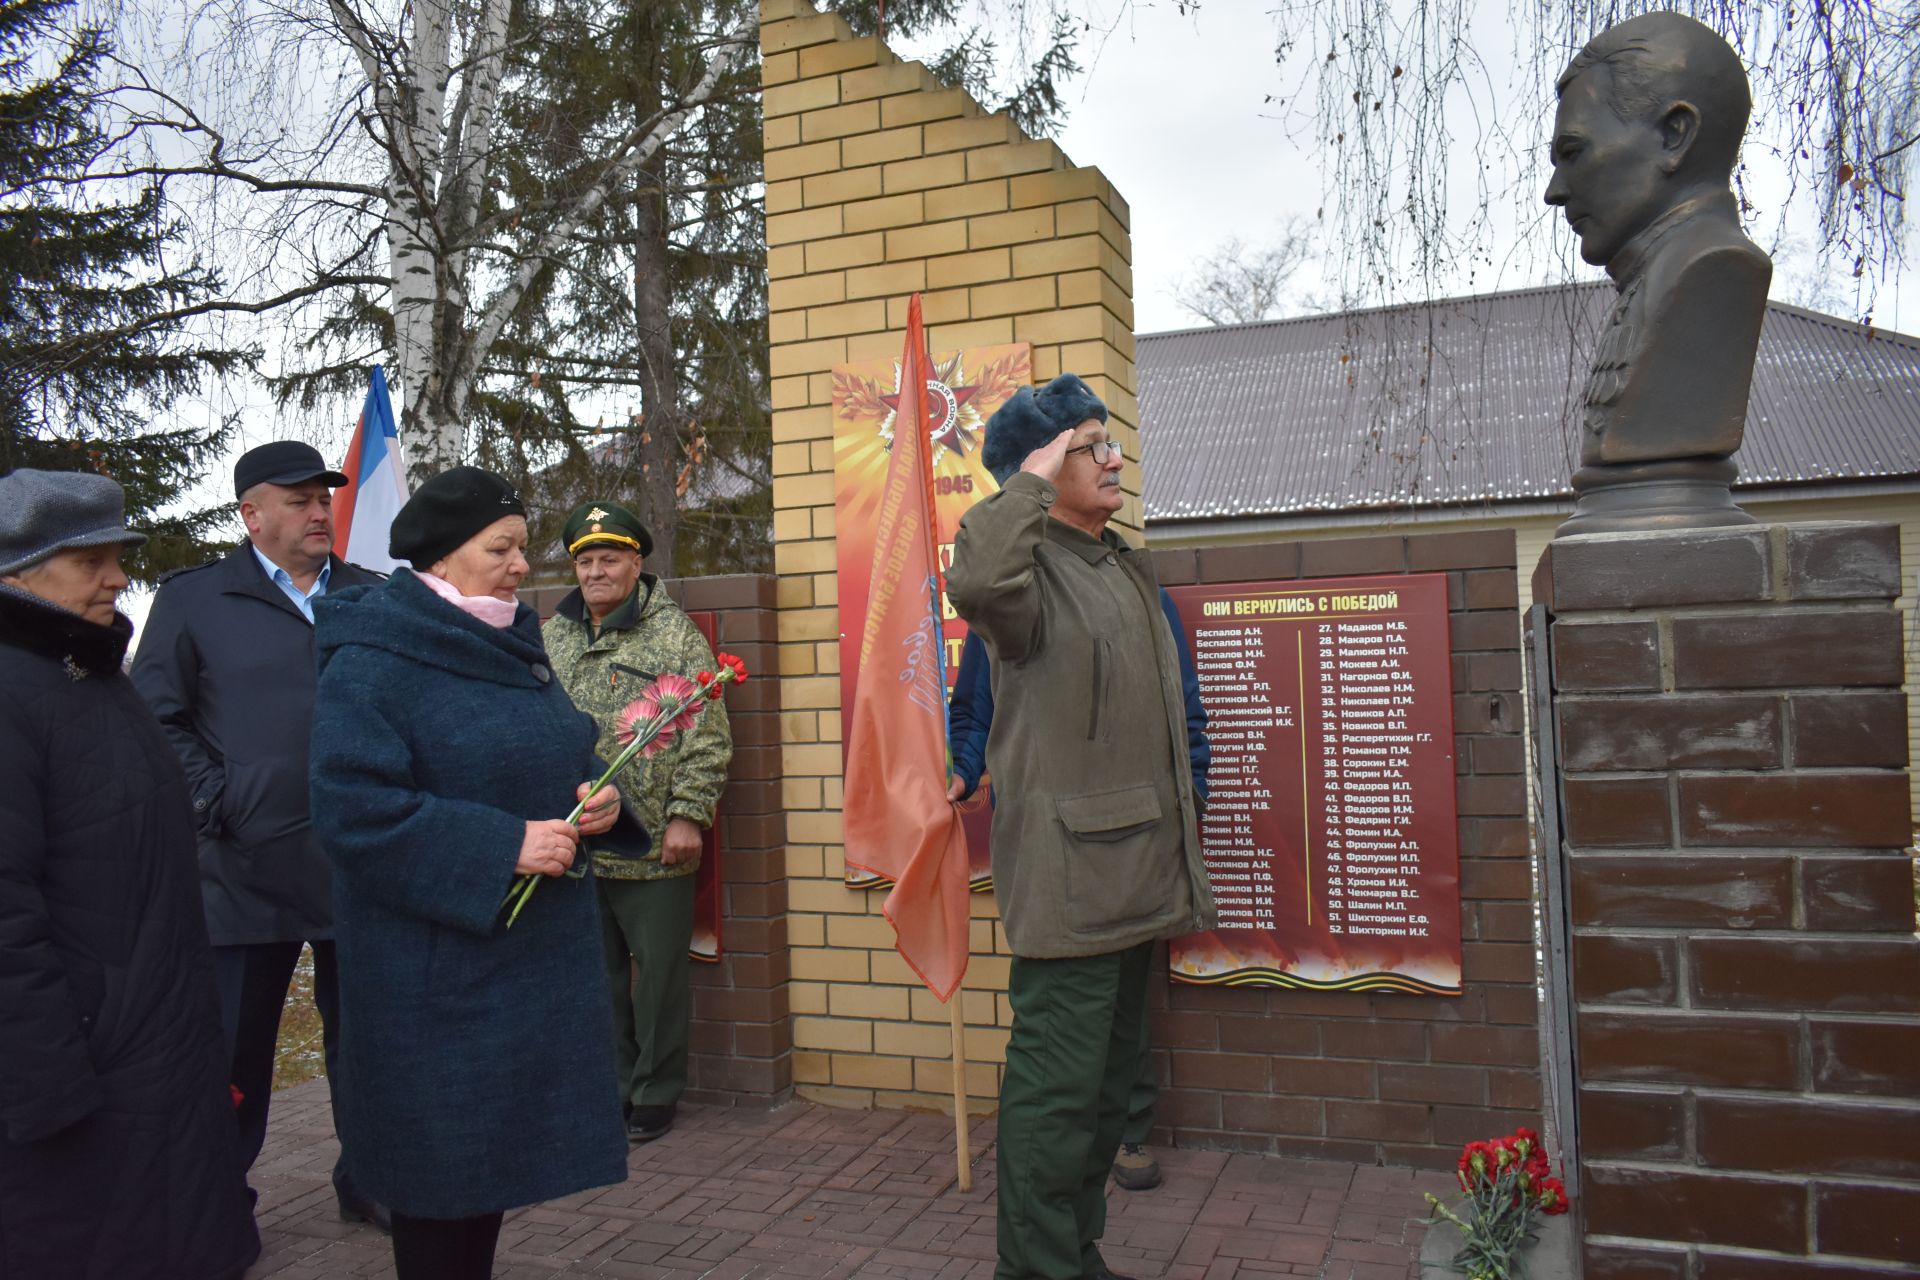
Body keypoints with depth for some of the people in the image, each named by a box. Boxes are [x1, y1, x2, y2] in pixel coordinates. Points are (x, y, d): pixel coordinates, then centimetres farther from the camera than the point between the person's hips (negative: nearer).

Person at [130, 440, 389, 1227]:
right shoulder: (194, 597, 2)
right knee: (234, 1049, 8)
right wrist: (218, 804, -9)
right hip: (247, 867, -2)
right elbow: (157, 719, 0)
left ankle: (367, 1181, 30)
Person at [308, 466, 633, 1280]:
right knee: (444, 1157, 4)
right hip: (434, 962, -7)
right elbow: (353, 807, -22)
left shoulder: (514, 644, 10)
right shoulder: (372, 661, -14)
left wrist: (601, 796, -4)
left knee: (501, 1143, 16)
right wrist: (502, 848, -24)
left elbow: (563, 755, 19)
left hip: (530, 949, 7)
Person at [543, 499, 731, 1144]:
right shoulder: (551, 639, 12)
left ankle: (655, 1096, 21)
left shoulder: (676, 633, -2)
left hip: (653, 844, -4)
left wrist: (687, 816, -13)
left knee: (659, 971, 5)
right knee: (596, 971, 14)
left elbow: (706, 736, -7)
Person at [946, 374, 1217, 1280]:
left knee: (1109, 1076, 18)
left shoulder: (1126, 568, 17)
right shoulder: (1034, 567, -11)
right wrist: (1033, 480, -24)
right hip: (1068, 871, -9)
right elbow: (976, 582, -39)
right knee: (1057, 1084, -4)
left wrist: (1180, 842, 23)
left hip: (1134, 871, 9)